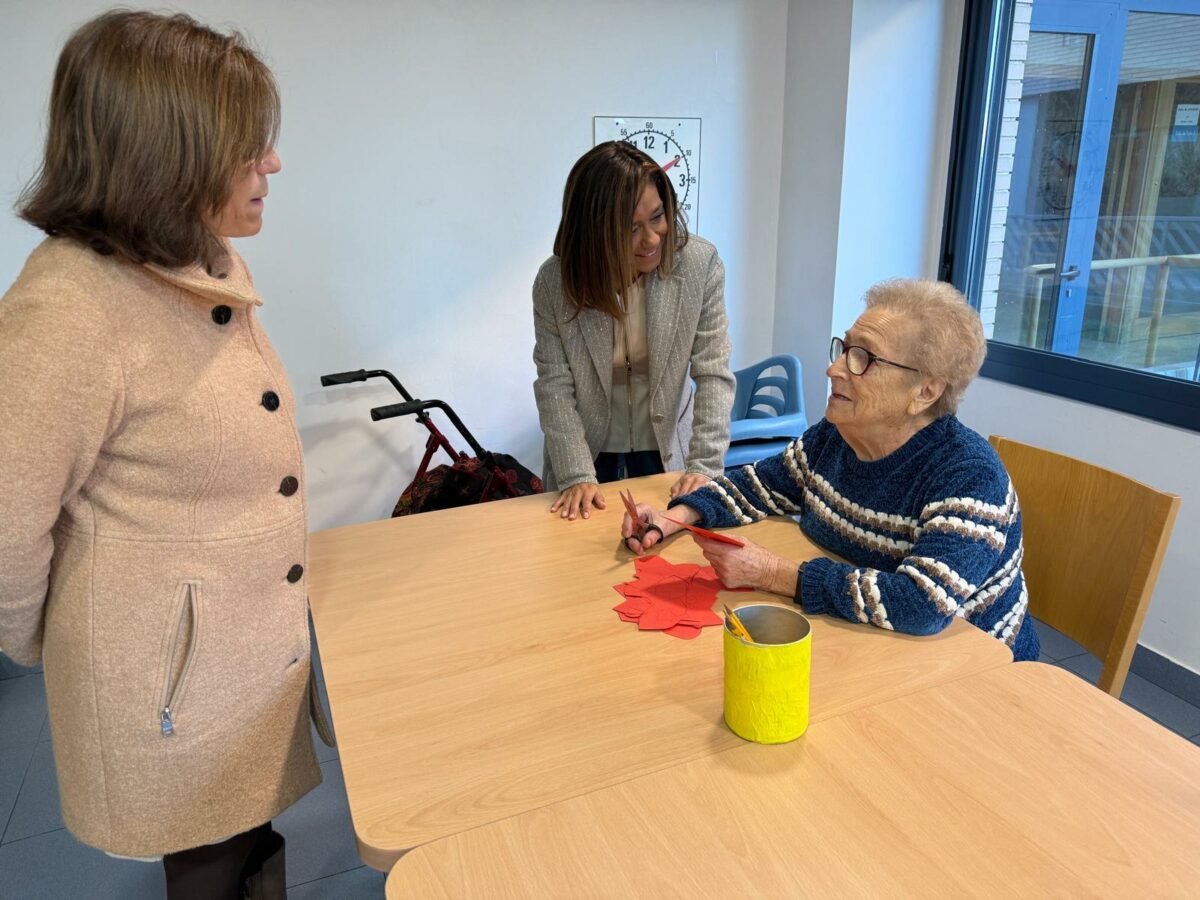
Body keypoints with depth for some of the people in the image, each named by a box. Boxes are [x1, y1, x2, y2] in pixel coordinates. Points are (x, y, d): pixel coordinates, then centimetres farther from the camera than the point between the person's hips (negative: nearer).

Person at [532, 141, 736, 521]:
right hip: (588, 445, 0)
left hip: (665, 445, 1)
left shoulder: (701, 264, -19)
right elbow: (554, 386, -18)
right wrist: (576, 475, -26)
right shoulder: (554, 282, -19)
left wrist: (704, 465, -25)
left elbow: (714, 374, -17)